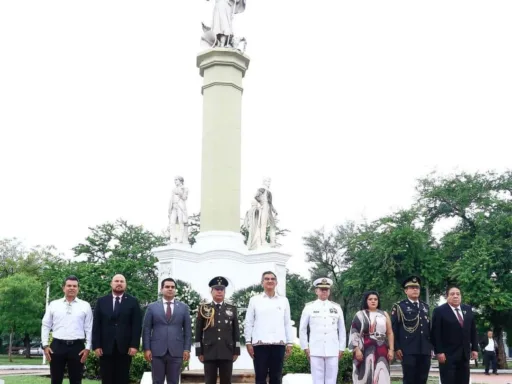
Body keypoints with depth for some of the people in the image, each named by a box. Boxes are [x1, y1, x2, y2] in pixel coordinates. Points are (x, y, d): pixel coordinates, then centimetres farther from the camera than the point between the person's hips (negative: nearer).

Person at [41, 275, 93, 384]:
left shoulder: (85, 306, 4)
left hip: (77, 347, 0)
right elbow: (45, 326, 8)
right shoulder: (54, 304, 7)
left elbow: (89, 329, 3)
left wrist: (87, 348, -3)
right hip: (57, 346, 1)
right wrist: (45, 345, 0)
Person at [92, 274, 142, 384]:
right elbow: (96, 325, 5)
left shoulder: (133, 302, 5)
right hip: (105, 348, 1)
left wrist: (134, 345, -10)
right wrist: (96, 345, -4)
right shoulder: (101, 301, 9)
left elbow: (137, 325, -1)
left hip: (125, 348, -1)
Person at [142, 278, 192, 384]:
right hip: (157, 351, 0)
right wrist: (146, 349, -4)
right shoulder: (152, 307, 6)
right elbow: (146, 329, 4)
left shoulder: (184, 307, 8)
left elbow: (188, 330, 7)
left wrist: (187, 349, -1)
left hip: (176, 351, 1)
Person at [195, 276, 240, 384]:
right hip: (209, 352, -1)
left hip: (227, 352, 1)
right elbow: (198, 332, 6)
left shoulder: (232, 309, 11)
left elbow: (236, 332, 10)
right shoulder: (203, 308, 7)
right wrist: (199, 352, 0)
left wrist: (236, 351, 4)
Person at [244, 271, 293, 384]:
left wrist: (289, 343, 6)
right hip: (260, 344, -1)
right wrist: (248, 342, -1)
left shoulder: (284, 300, 11)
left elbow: (288, 323, 11)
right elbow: (248, 322, 5)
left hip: (278, 344, 1)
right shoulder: (254, 300, 7)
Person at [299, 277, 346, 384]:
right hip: (315, 350, -2)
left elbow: (342, 329, 12)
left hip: (333, 350, 2)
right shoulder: (309, 307, 4)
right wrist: (305, 347, 4)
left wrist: (341, 348, 9)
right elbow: (302, 329, 7)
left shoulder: (337, 307, 9)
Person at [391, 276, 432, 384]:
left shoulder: (425, 306, 18)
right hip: (408, 351, -5)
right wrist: (396, 348, -10)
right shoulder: (399, 306, 1)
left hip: (425, 351, 5)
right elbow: (393, 329, -4)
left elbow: (429, 327, 19)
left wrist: (430, 347, 14)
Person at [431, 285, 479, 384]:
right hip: (447, 355, -6)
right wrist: (439, 352, -16)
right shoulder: (439, 311, -6)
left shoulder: (468, 310, 12)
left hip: (464, 354, 6)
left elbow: (473, 331, 15)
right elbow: (436, 334, -10)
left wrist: (474, 348, 8)